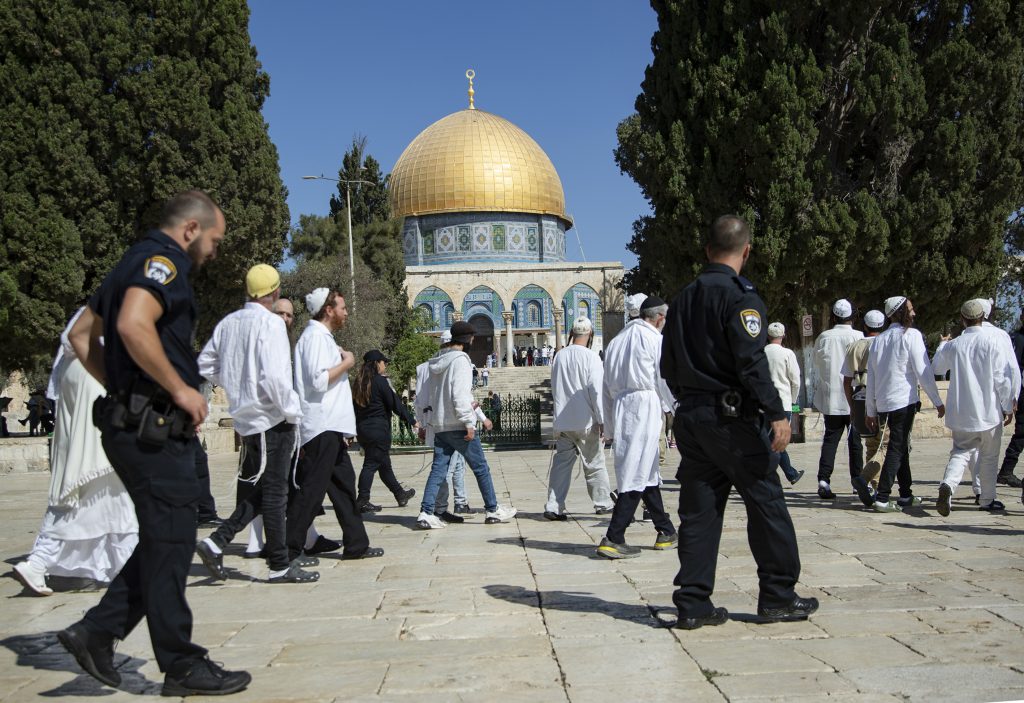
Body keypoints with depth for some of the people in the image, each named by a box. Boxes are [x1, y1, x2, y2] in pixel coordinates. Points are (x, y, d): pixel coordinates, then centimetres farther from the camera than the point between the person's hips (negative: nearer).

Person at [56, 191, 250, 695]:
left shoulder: (135, 262, 20)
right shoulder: (163, 260, -10)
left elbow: (82, 335, 24)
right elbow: (133, 325, -28)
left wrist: (121, 387, 18)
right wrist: (180, 388, -20)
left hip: (130, 421, 10)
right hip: (155, 428, -10)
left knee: (163, 540, 17)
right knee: (170, 544, -2)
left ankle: (97, 631, 18)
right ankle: (182, 667, 8)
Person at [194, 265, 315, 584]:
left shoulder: (228, 323, 7)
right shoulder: (270, 323, -16)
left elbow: (205, 363, 15)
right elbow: (273, 376, -24)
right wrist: (292, 411, -12)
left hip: (246, 418, 7)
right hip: (272, 419, -7)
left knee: (255, 491, 18)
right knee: (274, 493, 0)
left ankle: (217, 542, 8)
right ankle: (280, 566, 9)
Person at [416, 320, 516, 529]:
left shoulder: (437, 362, 14)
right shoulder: (460, 360, -12)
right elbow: (460, 394, -21)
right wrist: (468, 422, -18)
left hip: (439, 425, 7)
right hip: (458, 426, -7)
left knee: (438, 469, 5)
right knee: (481, 468, 6)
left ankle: (426, 513, -4)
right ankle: (493, 510, 15)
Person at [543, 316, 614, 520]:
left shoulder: (560, 356, 6)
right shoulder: (590, 357, -9)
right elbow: (597, 390, -13)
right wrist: (602, 420, -10)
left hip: (562, 421, 4)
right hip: (586, 421, -4)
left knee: (561, 463, 7)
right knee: (595, 464, 8)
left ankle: (553, 507, 3)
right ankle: (602, 503, 19)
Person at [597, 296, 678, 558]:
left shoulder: (616, 341, 20)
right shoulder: (655, 339, 0)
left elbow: (607, 387, 19)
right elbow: (666, 381, -3)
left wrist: (610, 427, 21)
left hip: (619, 408, 8)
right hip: (643, 406, -7)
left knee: (648, 471, 15)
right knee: (636, 474, -7)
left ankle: (666, 532, 23)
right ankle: (613, 539, -11)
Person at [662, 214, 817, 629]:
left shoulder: (683, 299, 13)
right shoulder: (740, 295, -9)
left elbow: (668, 366, 16)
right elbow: (751, 362, -19)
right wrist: (776, 413, -19)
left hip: (691, 418, 7)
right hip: (733, 417, -7)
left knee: (698, 510, 8)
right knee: (766, 504, 5)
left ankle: (693, 604, 10)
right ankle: (778, 598, 13)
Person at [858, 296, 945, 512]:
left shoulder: (878, 339, 13)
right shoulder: (911, 335, -6)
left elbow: (871, 379, 13)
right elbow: (924, 372, -10)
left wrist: (870, 411, 17)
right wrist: (938, 401, -1)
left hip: (883, 403, 7)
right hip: (904, 399, -7)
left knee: (901, 446, 17)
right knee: (897, 448, -6)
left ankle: (906, 495, 24)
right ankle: (881, 498, -11)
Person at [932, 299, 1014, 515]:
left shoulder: (953, 345, -2)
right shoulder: (993, 343, -10)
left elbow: (936, 368, 16)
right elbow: (1003, 378, -9)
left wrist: (942, 345, 32)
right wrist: (1008, 408, 2)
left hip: (961, 413, 2)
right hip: (989, 411, -2)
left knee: (961, 451, 8)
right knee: (989, 457, 12)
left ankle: (948, 484, -19)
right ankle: (988, 500, 22)